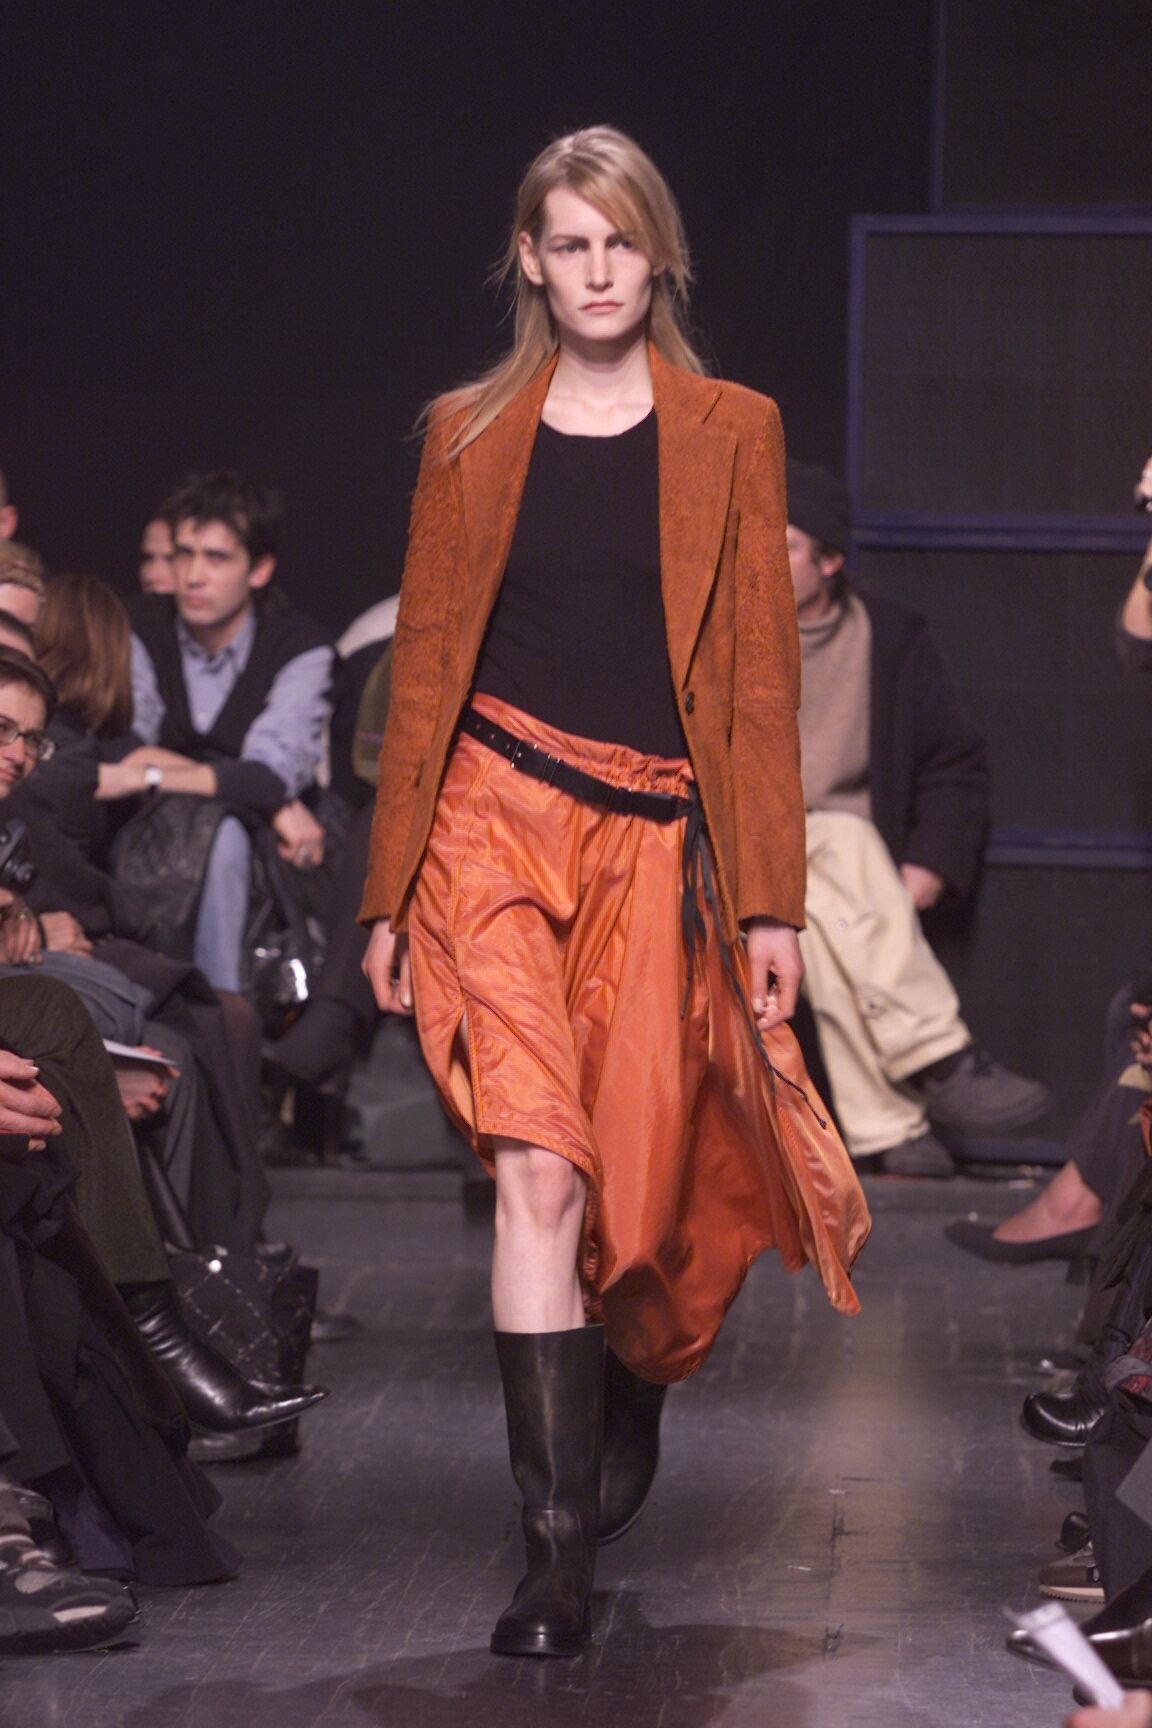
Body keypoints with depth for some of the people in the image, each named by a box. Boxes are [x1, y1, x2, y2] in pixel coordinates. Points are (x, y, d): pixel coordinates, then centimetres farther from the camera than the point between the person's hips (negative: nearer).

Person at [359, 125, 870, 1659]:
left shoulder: (732, 434, 7)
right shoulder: (469, 433, 9)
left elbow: (758, 678, 4)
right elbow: (426, 664, 11)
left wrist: (770, 902, -1)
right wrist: (391, 889, 9)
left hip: (657, 841, 0)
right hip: (497, 823, 0)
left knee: (643, 1183, 4)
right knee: (540, 1169, -14)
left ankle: (629, 1406, 37)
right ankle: (558, 1547, -13)